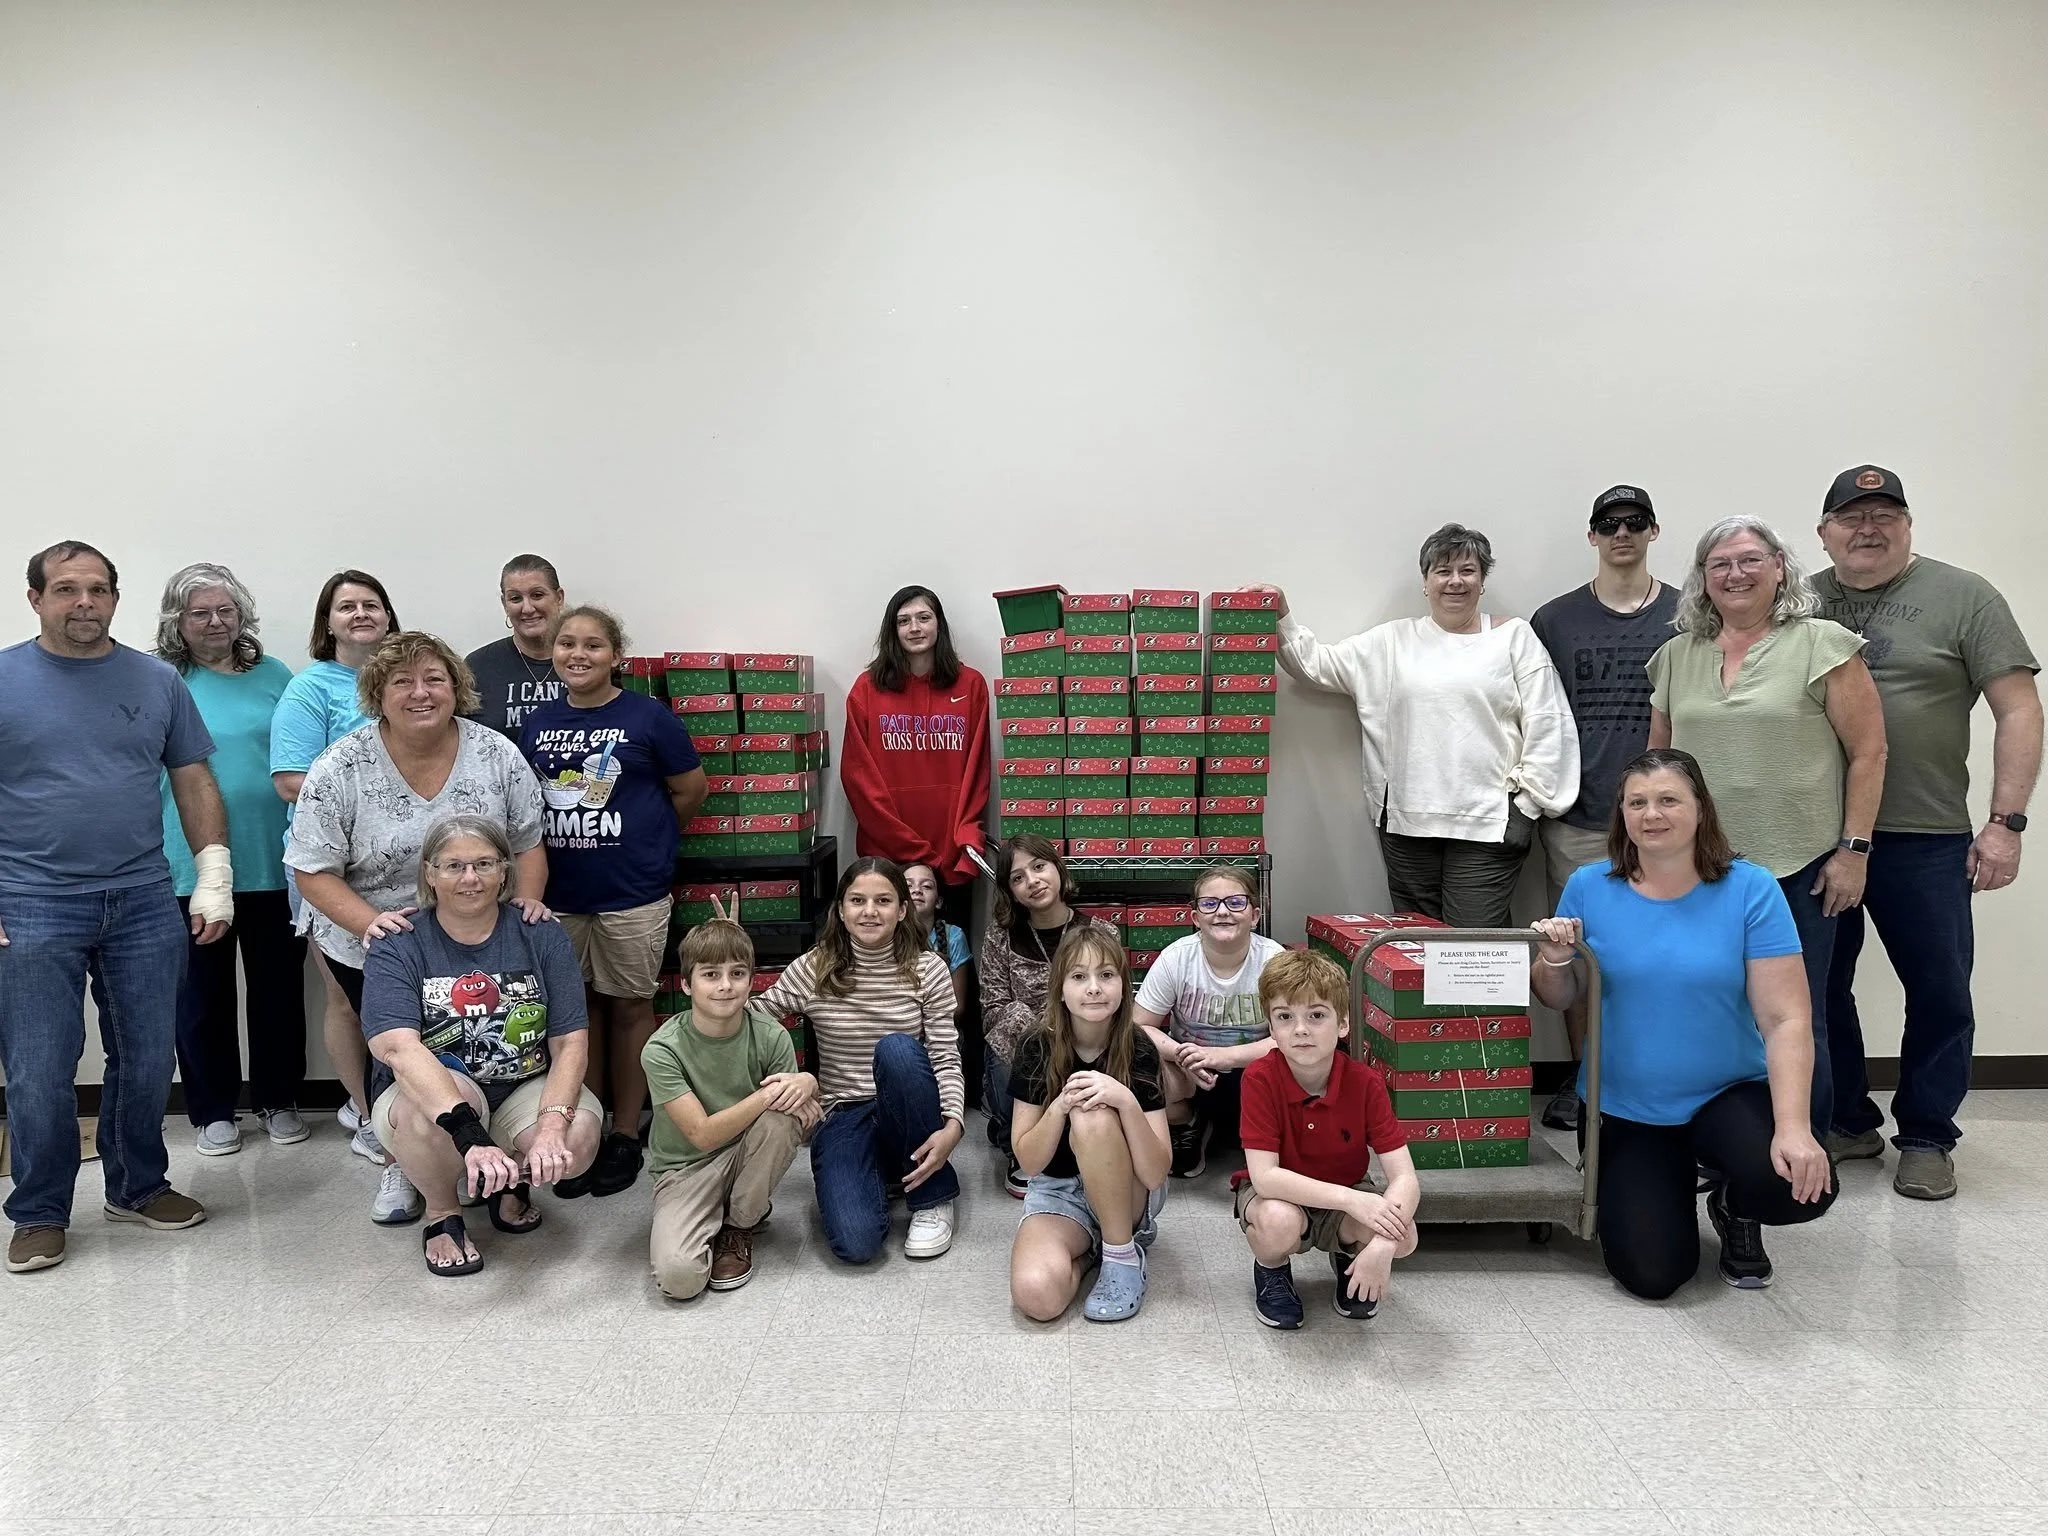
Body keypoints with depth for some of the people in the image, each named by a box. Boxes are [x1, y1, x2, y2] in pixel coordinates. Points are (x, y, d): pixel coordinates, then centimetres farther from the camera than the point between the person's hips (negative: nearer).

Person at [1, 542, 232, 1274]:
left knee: (147, 1062, 11)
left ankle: (138, 1187, 28)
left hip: (145, 904, 2)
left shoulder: (157, 681, 6)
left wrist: (214, 877, 1)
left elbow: (194, 783, 8)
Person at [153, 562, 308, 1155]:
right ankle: (213, 1111, 23)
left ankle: (279, 1100, 26)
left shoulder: (274, 677, 6)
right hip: (190, 869, -1)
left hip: (273, 863, 2)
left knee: (279, 985, 10)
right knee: (203, 992, 9)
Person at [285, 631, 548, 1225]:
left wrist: (527, 898, -16)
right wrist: (369, 920, -27)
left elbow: (528, 845, 1)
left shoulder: (498, 755, -9)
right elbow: (314, 871, -12)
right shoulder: (340, 769, -15)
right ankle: (399, 1164, 33)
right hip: (370, 950, -1)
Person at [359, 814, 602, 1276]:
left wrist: (552, 1126, -29)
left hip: (523, 1091, 2)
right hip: (426, 1094, -1)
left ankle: (511, 1180, 9)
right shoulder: (397, 948, -11)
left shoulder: (541, 936, -5)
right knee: (431, 1107, -36)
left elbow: (569, 1044, -10)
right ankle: (442, 1213, -3)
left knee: (579, 1136, -28)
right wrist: (470, 1135, -42)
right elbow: (398, 1048, -28)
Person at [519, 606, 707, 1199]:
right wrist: (570, 839, 5)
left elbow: (691, 789, 1)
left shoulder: (648, 717, -6)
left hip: (632, 890, -4)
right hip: (559, 890, 4)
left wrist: (644, 839, 6)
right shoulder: (538, 723, 6)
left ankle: (625, 1135, 20)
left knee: (629, 1006, 7)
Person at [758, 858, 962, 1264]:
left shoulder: (927, 970, -3)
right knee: (856, 1242, -29)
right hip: (844, 1118, 0)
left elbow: (946, 1059, -7)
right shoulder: (812, 970, -1)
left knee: (896, 1049, -34)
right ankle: (880, 1176, 10)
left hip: (911, 1116, 1)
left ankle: (933, 1197, -14)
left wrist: (953, 1126, -24)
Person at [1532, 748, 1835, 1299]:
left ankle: (1733, 1207, 10)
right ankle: (1669, 1183, 26)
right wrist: (1554, 959, -20)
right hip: (1623, 1112, 1)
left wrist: (1794, 1127, -26)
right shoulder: (1589, 888, -6)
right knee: (1652, 1275, -10)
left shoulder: (1750, 889, -11)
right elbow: (1557, 999, 3)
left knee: (1801, 1187, -29)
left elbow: (1786, 1020, -15)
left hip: (1729, 1094, 0)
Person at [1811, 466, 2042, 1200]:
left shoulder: (1963, 597, 0)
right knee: (1819, 988, 10)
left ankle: (1926, 1137, 23)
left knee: (1940, 993, 6)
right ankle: (1847, 1122, 27)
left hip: (1924, 839, -2)